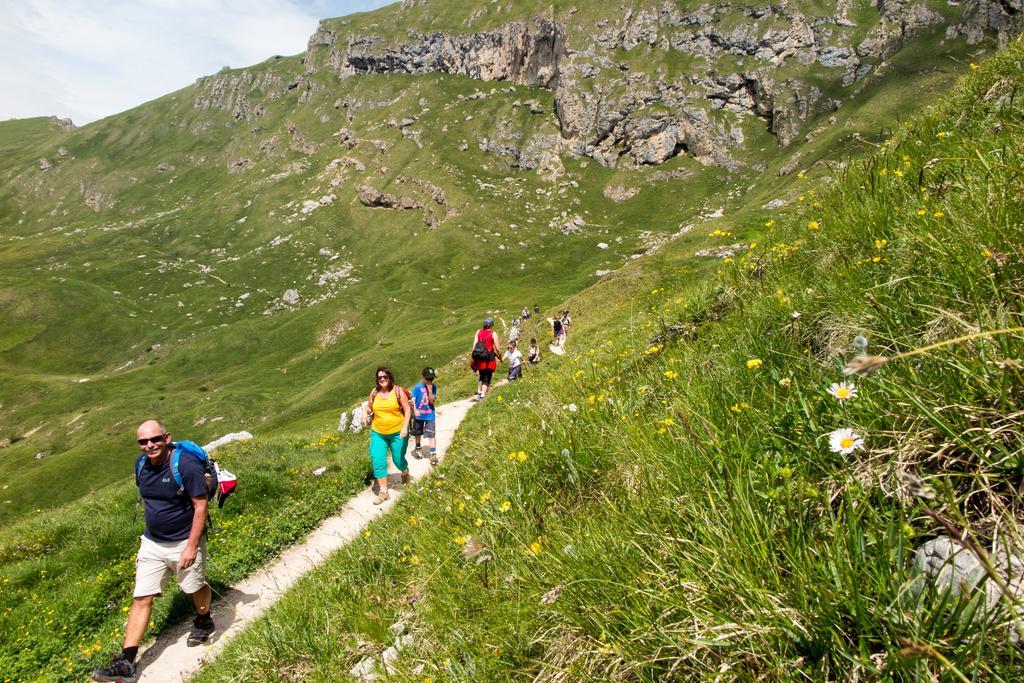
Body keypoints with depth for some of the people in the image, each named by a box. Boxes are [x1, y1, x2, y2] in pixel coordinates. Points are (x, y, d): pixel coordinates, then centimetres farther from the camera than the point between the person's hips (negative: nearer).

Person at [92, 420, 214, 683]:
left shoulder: (186, 466, -23)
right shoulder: (141, 465, -2)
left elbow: (200, 506, -20)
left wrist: (191, 546, -21)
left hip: (185, 543, -5)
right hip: (152, 543, 5)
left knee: (196, 588, 14)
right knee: (141, 599, 3)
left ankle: (204, 622, 43)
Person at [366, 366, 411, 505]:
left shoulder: (398, 391, -9)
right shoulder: (374, 393, 1)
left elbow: (407, 410, -9)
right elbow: (370, 409, 17)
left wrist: (405, 427, -19)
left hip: (398, 432, -3)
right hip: (378, 433, 3)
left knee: (398, 460, 8)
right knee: (378, 461, -6)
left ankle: (405, 472, 45)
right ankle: (383, 492, 3)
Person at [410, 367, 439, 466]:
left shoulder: (433, 387, -4)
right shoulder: (418, 386, -10)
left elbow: (432, 401, -8)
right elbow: (413, 400, -9)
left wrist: (430, 390, -20)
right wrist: (415, 410, -22)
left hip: (430, 415, 0)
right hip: (419, 415, 0)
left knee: (431, 435, -7)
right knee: (418, 433, 18)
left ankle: (433, 454, -5)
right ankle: (418, 448, 42)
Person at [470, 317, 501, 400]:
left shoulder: (478, 332, 6)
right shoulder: (493, 333, -3)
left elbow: (474, 345, 0)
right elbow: (497, 348, -5)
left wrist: (472, 357, 2)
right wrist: (499, 357, 10)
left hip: (480, 357, 4)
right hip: (489, 358, -4)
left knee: (482, 376, 24)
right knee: (487, 379, 2)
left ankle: (479, 392, 12)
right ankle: (482, 395, -8)